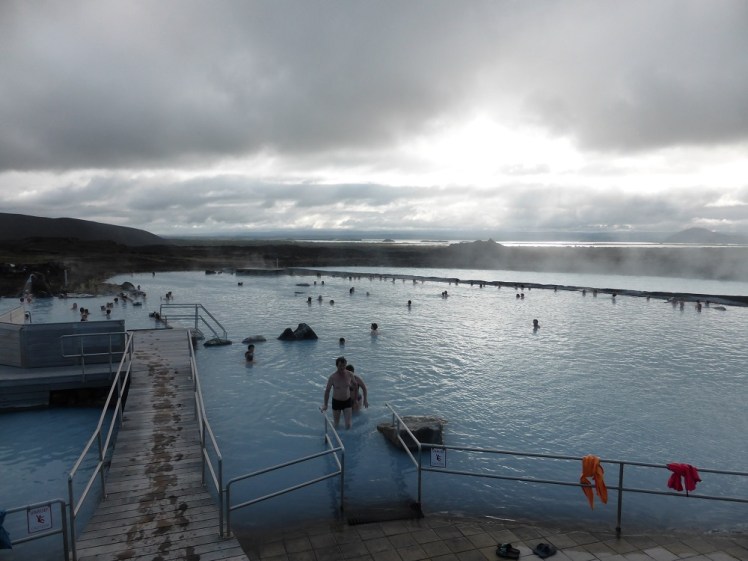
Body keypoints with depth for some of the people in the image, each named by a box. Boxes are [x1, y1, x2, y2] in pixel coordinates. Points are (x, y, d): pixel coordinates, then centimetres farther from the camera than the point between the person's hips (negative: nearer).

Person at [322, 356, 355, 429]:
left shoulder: (350, 375, -13)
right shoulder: (332, 377, -19)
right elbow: (327, 390, -9)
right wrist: (325, 405, -7)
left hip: (347, 401, 1)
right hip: (336, 402, -1)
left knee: (348, 426, -4)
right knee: (336, 425, 12)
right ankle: (335, 419, 45)